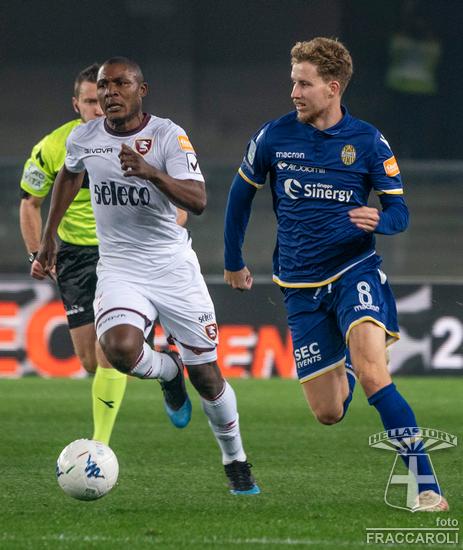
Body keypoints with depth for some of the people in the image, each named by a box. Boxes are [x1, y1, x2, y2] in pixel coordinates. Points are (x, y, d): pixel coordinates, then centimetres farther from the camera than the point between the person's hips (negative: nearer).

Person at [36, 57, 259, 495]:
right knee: (120, 348, -28)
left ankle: (236, 463, 26)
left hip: (174, 267, -2)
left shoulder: (169, 136, -12)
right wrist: (49, 236, 25)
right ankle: (168, 373, 8)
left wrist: (150, 172, -38)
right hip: (119, 269, 2)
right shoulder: (83, 139, 0)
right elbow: (68, 176, 24)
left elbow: (197, 200, -23)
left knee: (205, 373, 3)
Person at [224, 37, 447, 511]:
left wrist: (379, 219, -24)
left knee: (372, 373, -28)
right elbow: (241, 192, 14)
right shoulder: (274, 137, -2)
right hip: (301, 286, 2)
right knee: (328, 414, 3)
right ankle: (341, 381, 43)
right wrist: (233, 261, 22)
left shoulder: (367, 142, -5)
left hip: (354, 271, -2)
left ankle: (425, 486, -25)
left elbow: (399, 211, 1)